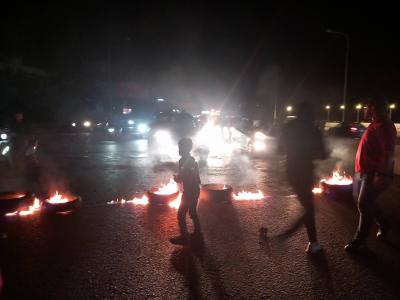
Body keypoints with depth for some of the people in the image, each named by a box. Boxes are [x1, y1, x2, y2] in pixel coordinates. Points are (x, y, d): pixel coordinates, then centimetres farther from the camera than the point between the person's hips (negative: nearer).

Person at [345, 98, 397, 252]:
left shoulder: (384, 125, -18)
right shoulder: (375, 124, 14)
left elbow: (389, 152, -25)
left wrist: (382, 174, -28)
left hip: (374, 173, -10)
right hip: (364, 171, 10)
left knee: (364, 205, -5)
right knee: (365, 203, 19)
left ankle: (360, 240, 6)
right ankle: (382, 225, 38)